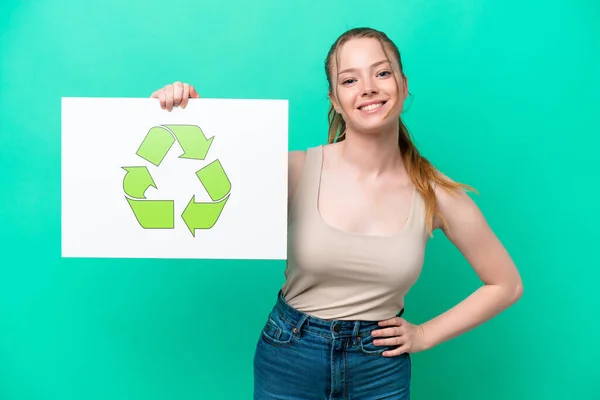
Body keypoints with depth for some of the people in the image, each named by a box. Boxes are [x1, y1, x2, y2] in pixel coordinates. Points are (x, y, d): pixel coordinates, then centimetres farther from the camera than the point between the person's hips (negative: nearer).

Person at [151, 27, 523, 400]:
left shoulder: (435, 193, -11)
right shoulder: (296, 170, -15)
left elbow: (506, 285, 2)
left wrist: (425, 335, -2)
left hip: (381, 368, 1)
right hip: (289, 357, 0)